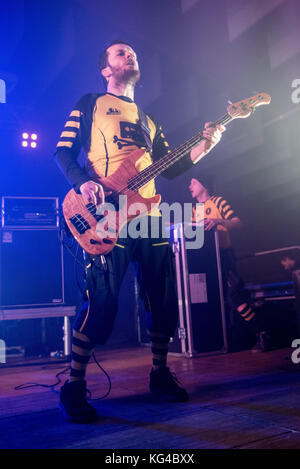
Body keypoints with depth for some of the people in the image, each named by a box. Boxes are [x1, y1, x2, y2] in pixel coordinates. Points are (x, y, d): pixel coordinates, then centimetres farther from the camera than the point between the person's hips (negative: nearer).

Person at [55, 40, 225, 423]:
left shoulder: (148, 119, 28)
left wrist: (204, 146, 6)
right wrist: (83, 181, -16)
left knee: (164, 301, 5)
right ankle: (74, 386, 5)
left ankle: (160, 373, 24)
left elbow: (170, 168, 20)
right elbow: (63, 152, 3)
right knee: (102, 302, -12)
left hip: (149, 217, 6)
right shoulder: (90, 104, 13)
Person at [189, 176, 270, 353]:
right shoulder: (195, 208, 20)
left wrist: (219, 221, -30)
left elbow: (238, 223, -14)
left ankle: (262, 335, -8)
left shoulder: (218, 201, -1)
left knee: (233, 296, -17)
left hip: (223, 255, -7)